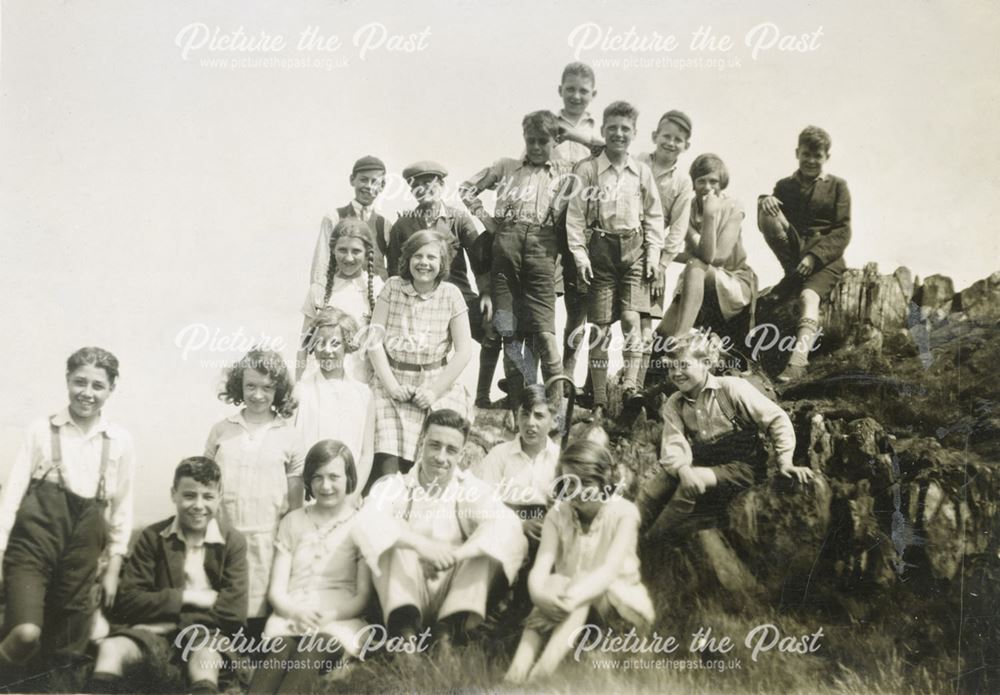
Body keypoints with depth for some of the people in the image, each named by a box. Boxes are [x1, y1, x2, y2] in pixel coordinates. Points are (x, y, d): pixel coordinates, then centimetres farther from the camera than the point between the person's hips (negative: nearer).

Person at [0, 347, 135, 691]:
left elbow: (122, 508, 9)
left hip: (81, 554, 2)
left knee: (65, 655, 8)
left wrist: (113, 569, 8)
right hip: (33, 542, -2)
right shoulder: (40, 430, 0)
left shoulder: (121, 442, 4)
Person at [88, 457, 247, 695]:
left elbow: (235, 611, -7)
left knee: (205, 658, -36)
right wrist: (185, 597, -10)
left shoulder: (233, 542, 3)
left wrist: (163, 606, -9)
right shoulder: (152, 537, 5)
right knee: (110, 648, -28)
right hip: (155, 630, 2)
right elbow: (128, 600, -1)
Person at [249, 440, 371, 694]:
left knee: (314, 649, -38)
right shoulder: (292, 521, 19)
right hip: (290, 618, 2)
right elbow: (276, 590, 12)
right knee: (282, 646, -35)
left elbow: (363, 596, 4)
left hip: (339, 622, -2)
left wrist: (329, 616, -16)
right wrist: (296, 613, -11)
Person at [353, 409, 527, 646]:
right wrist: (420, 544, -42)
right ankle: (405, 625, -35)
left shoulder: (472, 489, 1)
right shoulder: (394, 486, -1)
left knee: (485, 543, -18)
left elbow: (507, 525, -21)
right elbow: (367, 522, -25)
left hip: (454, 595, 1)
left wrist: (455, 554, -39)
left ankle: (451, 627, -30)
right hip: (404, 594, -1)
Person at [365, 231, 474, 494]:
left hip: (436, 387, 0)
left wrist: (435, 390, -9)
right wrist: (391, 385, -9)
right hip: (393, 386, 1)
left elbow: (464, 351, -2)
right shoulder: (392, 288, 4)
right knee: (386, 467, -16)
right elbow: (374, 340, 1)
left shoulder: (450, 295, 0)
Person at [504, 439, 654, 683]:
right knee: (554, 583, -30)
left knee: (583, 580, -32)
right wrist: (538, 592, -45)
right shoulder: (557, 514, -4)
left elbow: (610, 570, -28)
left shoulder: (623, 512, -13)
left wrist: (573, 597, -48)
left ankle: (544, 668, -46)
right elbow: (540, 567, -19)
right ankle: (518, 670, -44)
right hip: (573, 608, 3)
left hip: (623, 605, -2)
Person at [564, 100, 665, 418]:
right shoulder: (587, 169, 0)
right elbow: (575, 215, -1)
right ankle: (599, 400, 6)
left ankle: (631, 383, -9)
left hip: (633, 249, 2)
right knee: (600, 326, 0)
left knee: (631, 317, -13)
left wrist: (654, 253, 4)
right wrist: (579, 254, -8)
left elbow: (654, 216, 12)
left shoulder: (642, 172, 7)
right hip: (600, 248, -1)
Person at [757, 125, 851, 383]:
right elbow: (764, 223, 6)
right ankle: (793, 271, -17)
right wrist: (765, 202, -18)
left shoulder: (837, 186, 9)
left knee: (809, 296, -33)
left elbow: (843, 233, -1)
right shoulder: (785, 186, 17)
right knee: (768, 214, -19)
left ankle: (798, 361, -47)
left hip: (826, 259, -3)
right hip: (794, 254, 3)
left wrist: (814, 256, -16)